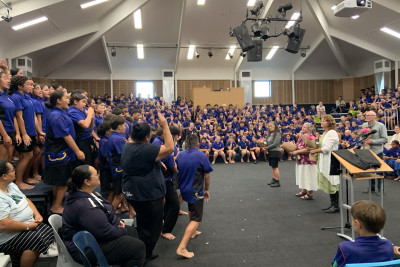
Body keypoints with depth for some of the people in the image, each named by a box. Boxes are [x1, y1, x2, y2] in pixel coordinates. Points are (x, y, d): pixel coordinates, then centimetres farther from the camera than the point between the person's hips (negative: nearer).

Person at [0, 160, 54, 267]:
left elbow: (26, 200, 16)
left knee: (50, 232, -2)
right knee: (37, 242, -25)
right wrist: (27, 226, -19)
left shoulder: (11, 185, 7)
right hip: (9, 238, -10)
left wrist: (37, 214, 1)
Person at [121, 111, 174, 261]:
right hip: (148, 196, -10)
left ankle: (144, 254, 44)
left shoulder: (127, 147, 1)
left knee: (143, 225, 27)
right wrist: (164, 126, -22)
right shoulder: (146, 150, -26)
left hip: (132, 192, 10)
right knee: (152, 229, 8)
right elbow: (170, 148, -26)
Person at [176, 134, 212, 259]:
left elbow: (176, 170, 11)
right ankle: (181, 248, -15)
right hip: (196, 191, -7)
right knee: (196, 219, -4)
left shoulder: (180, 155, 0)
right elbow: (207, 175, -11)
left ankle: (192, 232, 49)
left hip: (184, 189, 7)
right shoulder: (201, 156, -15)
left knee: (192, 210, 32)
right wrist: (206, 190, 4)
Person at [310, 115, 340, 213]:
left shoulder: (332, 133, -14)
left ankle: (336, 206, 4)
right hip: (325, 162, 9)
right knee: (328, 183, 12)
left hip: (331, 161, -9)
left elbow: (326, 148, -19)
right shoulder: (324, 133, 16)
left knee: (333, 183, -4)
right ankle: (332, 204, 21)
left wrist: (315, 150, -9)